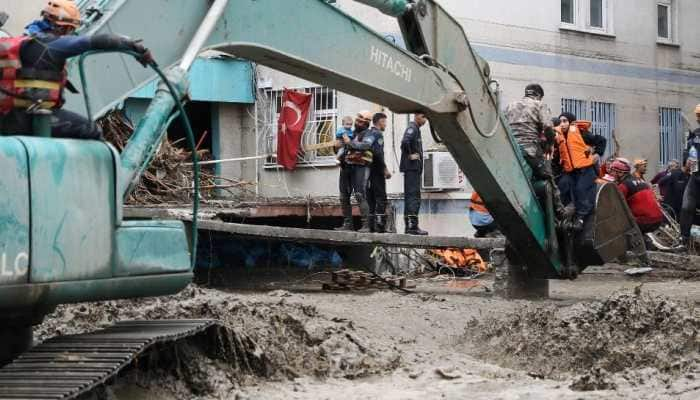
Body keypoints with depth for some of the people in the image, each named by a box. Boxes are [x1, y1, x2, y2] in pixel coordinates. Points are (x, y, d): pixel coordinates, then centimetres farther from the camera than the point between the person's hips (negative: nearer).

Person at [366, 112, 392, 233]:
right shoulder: (378, 134, -8)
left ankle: (370, 225, 8)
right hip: (377, 170, -8)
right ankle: (380, 225, -15)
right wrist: (385, 169, -16)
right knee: (381, 198, -8)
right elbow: (377, 152, -20)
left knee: (370, 198, 9)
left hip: (367, 170, 8)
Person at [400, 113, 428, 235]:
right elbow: (405, 142, -29)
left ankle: (409, 226, 14)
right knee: (414, 196, -12)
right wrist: (410, 155, -19)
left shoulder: (416, 129, 19)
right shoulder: (412, 128, -11)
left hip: (415, 169, 10)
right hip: (411, 167, -10)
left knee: (410, 197, 11)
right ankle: (412, 225, -14)